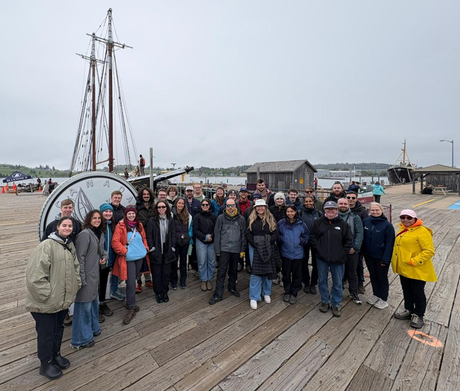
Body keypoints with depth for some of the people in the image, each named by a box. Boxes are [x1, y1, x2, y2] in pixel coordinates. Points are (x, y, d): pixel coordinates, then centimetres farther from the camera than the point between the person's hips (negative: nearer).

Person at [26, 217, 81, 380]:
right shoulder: (47, 245, -21)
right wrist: (47, 295, -21)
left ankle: (56, 355, 44)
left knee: (58, 328, 23)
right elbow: (35, 274, -24)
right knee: (46, 333, 11)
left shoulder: (70, 245, 4)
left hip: (63, 299, 7)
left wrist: (76, 285, 6)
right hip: (46, 302, -7)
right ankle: (45, 364, 33)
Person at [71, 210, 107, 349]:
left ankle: (93, 328, 42)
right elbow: (80, 257, -20)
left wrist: (104, 257, -1)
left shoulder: (100, 233, 7)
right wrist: (82, 278, -19)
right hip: (86, 275, -8)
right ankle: (81, 339, 21)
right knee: (84, 305, 4)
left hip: (95, 274, 8)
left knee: (94, 302, 22)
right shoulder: (85, 234, -19)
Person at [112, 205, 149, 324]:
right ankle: (131, 308, 6)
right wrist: (124, 251, -16)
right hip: (128, 259, -5)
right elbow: (115, 242, -14)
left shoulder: (139, 225, 7)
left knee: (133, 280, 18)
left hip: (140, 256, 5)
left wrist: (146, 247, 5)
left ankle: (130, 303, 34)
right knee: (131, 282, -6)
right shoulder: (120, 226, -10)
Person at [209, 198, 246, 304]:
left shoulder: (241, 219, 1)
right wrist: (217, 250, -5)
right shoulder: (221, 218, -3)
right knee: (221, 271, 1)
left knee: (234, 270, 17)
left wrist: (243, 250, 2)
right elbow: (217, 234, -2)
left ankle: (232, 287, 38)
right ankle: (218, 294, 11)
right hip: (224, 249, -2)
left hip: (236, 249, 2)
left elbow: (243, 235, 4)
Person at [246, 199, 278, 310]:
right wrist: (255, 244, -13)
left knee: (268, 271, 10)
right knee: (255, 272, -2)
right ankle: (254, 298, 9)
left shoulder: (271, 219, 4)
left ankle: (266, 293, 31)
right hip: (255, 248, -1)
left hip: (269, 249, 2)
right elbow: (248, 234, -2)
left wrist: (269, 242, -15)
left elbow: (275, 232, -1)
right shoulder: (251, 219, 3)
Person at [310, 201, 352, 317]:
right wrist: (318, 248, -5)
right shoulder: (318, 222, -2)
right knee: (322, 280, 13)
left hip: (338, 259, -1)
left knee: (337, 283, 11)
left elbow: (348, 240, 2)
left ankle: (336, 304, 28)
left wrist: (343, 253, -4)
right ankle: (325, 301, 32)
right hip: (322, 258, 1)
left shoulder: (343, 224, -3)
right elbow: (313, 236, 4)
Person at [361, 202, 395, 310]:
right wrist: (363, 252, 2)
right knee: (373, 276, 19)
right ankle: (376, 295, 37)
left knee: (382, 277, 12)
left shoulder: (387, 225, -14)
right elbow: (363, 237, 5)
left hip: (381, 257, -4)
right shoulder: (366, 221, -3)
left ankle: (383, 299, 28)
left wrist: (385, 259, -15)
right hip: (369, 255, 4)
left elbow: (389, 243, -13)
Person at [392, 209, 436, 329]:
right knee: (407, 291, 21)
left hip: (417, 271, -7)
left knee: (418, 293, 10)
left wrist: (414, 261, -25)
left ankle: (418, 315, 29)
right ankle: (408, 310, 39)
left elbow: (429, 251, -21)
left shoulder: (422, 231, -17)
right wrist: (396, 260, 11)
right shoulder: (402, 229, 7)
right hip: (403, 268, 7)